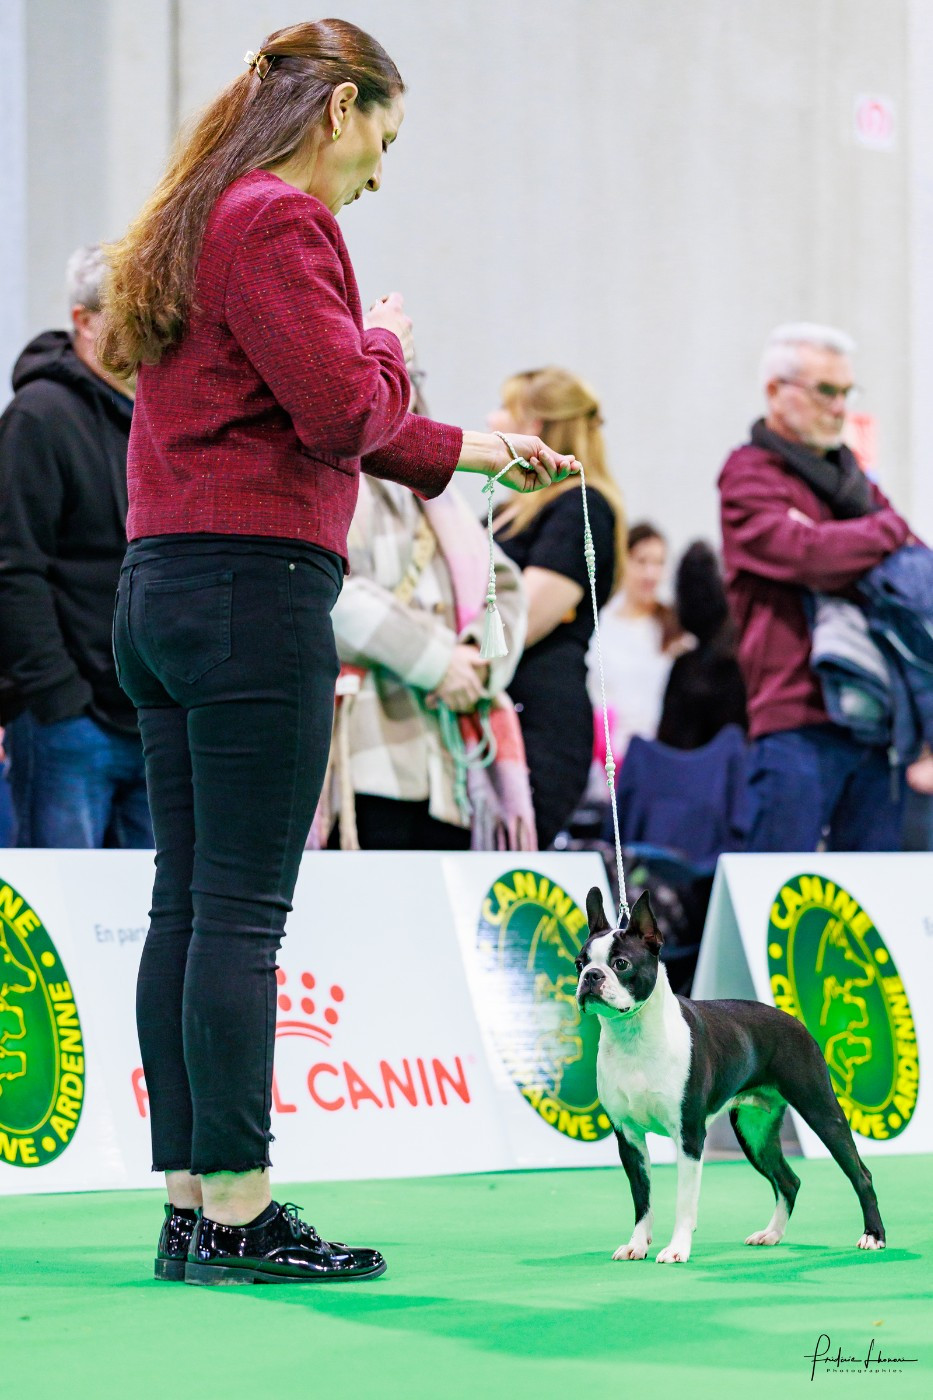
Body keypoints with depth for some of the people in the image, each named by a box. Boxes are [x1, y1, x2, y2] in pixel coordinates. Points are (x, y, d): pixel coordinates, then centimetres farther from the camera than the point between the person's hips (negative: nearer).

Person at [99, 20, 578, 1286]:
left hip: (163, 594, 10)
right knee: (243, 911, -8)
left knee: (184, 907, 8)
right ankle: (235, 1214, -6)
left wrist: (471, 452, 33)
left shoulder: (201, 221, 21)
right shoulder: (280, 221, -9)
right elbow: (344, 415, -18)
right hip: (256, 590, -10)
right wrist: (390, 344, 3)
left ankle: (189, 1205, 10)